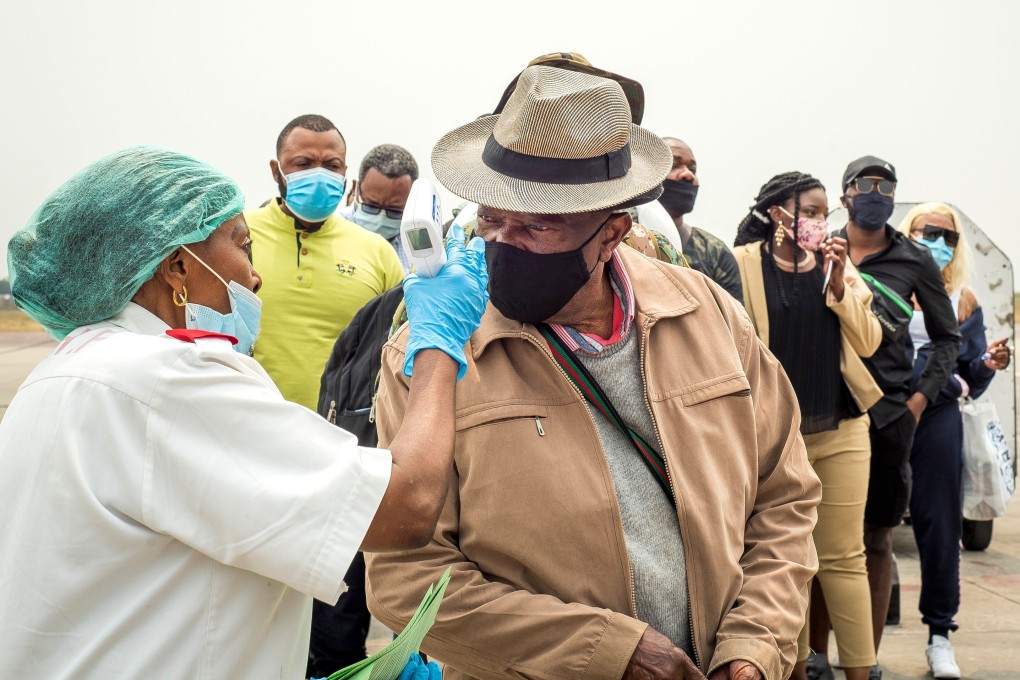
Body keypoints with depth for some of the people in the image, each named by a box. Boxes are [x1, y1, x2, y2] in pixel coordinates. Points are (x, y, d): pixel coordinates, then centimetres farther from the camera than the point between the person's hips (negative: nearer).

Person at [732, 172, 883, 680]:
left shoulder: (836, 265, 9)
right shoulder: (744, 264, -4)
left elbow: (867, 343, 4)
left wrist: (838, 284, -8)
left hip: (841, 430, 3)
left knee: (842, 556, 4)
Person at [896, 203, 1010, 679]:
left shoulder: (964, 302, 16)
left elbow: (971, 382, 15)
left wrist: (987, 366, -6)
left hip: (937, 421, 3)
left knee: (939, 526, 3)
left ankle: (939, 634, 13)